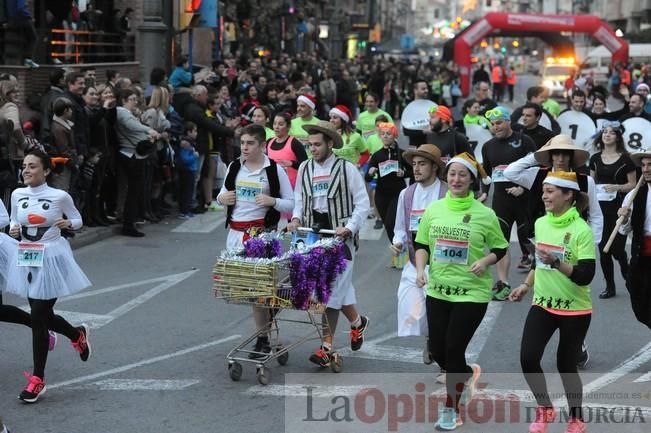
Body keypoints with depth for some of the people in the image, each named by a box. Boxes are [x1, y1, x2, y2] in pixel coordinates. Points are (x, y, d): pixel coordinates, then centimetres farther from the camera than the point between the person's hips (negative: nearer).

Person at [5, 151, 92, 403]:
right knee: (42, 315, 15)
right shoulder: (17, 195, 1)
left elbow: (78, 220, 4)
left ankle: (37, 379, 6)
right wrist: (13, 231, -7)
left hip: (50, 258, -5)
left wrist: (68, 224, -17)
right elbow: (14, 223, 14)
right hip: (27, 259, 5)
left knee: (38, 317, -5)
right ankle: (78, 335, 47)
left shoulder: (59, 196, -10)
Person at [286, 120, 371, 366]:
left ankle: (327, 346, 2)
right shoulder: (305, 169, 9)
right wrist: (296, 219, 0)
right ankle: (357, 321, 33)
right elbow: (299, 200, 18)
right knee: (338, 286, 9)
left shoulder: (347, 169, -5)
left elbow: (362, 203, -4)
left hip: (339, 235, -4)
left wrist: (350, 227, -15)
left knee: (332, 289, -7)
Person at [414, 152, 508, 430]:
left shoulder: (485, 214, -7)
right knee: (437, 351, 8)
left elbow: (500, 249, 2)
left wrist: (485, 261, -17)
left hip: (471, 293, -4)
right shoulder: (433, 209, 2)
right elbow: (421, 245, 10)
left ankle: (452, 409, 15)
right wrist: (420, 269, -7)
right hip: (437, 291, 4)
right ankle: (468, 374, 42)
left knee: (453, 350, -4)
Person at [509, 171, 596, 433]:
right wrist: (526, 286, 14)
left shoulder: (582, 230, -17)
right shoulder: (540, 223, 1)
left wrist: (557, 263, -34)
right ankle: (545, 409, 18)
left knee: (566, 365, 4)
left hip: (575, 310, -5)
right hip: (542, 304, 5)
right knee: (528, 359, -6)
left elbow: (586, 276, -23)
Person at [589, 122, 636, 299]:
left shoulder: (625, 159, -2)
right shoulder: (595, 158, 10)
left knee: (617, 248, -7)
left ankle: (627, 277, 21)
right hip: (600, 206, 4)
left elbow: (633, 184, 0)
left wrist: (617, 187, -17)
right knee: (603, 249, 3)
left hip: (618, 207, -4)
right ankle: (610, 286, 14)